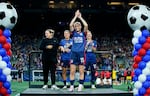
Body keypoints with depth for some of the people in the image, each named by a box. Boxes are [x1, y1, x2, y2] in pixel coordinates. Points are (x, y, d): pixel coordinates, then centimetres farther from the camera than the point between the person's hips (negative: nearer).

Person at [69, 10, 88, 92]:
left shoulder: (83, 33, 8)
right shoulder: (73, 33, 10)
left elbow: (86, 25, -8)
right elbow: (70, 25, -5)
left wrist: (80, 17, 0)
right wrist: (76, 16, -1)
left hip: (81, 53, -1)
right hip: (73, 53, 1)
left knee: (81, 71, 1)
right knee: (72, 71, -2)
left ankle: (80, 86, 6)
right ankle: (72, 86, 4)